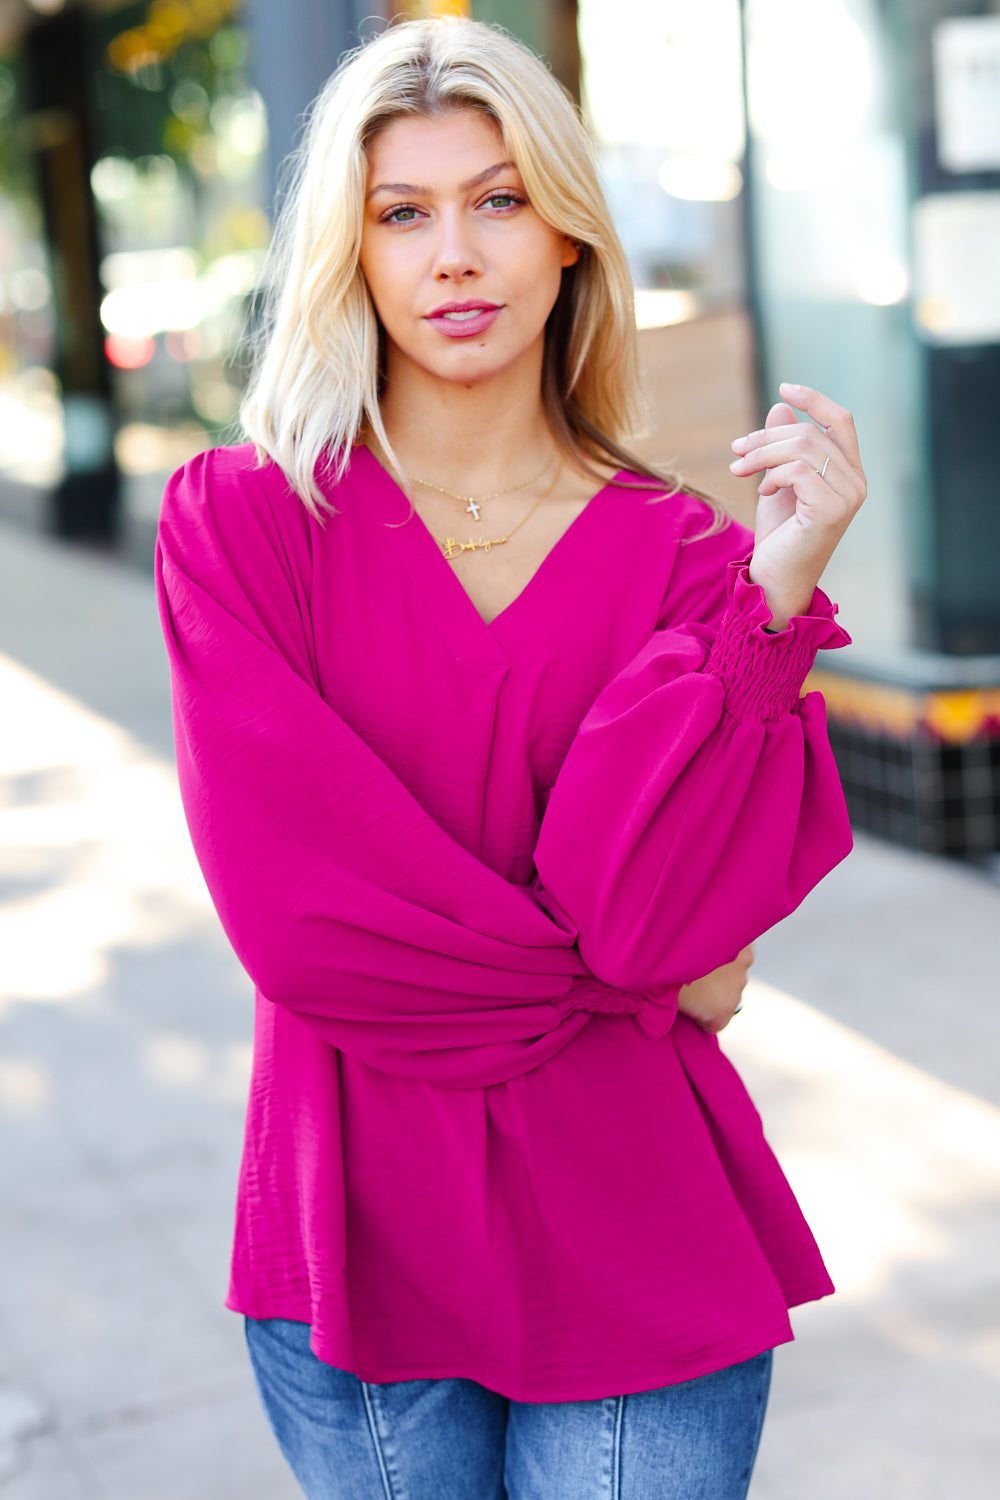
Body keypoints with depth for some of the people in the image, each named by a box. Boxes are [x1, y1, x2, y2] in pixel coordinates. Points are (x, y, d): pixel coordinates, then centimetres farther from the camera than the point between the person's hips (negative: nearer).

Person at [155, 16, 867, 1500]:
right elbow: (294, 902, -12)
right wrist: (639, 975, -7)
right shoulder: (240, 518, -3)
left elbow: (635, 901, -14)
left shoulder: (686, 555, -1)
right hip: (360, 1237, 0)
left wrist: (774, 595, -20)